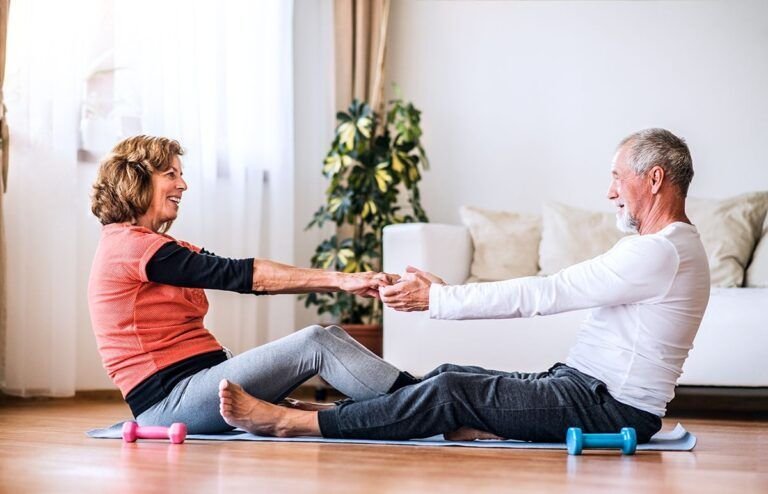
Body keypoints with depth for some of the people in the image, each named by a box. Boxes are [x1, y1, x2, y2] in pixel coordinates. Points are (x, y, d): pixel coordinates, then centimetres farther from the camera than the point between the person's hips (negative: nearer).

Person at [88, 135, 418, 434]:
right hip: (168, 400, -9)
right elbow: (236, 275, -17)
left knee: (330, 337, -3)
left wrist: (344, 281, -3)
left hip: (199, 378, 9)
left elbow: (247, 277, 9)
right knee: (314, 344, -18)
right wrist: (339, 280, -18)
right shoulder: (128, 246, -10)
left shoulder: (152, 247, 20)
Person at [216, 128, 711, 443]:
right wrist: (444, 292, 10)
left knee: (453, 390, -16)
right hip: (584, 385, 9)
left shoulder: (661, 253, -18)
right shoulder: (658, 247, 17)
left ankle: (291, 422, -15)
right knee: (450, 375, 2)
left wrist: (434, 298, -14)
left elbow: (543, 294, -19)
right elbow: (553, 293, 15)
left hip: (609, 407, -9)